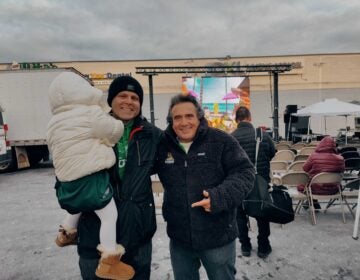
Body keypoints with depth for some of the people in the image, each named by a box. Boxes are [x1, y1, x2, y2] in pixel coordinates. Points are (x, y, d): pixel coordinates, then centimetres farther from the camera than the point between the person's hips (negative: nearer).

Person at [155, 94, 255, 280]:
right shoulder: (163, 145, -2)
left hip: (218, 236, -3)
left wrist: (220, 197, -25)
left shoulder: (221, 141, -11)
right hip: (179, 238, 3)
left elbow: (245, 172, -12)